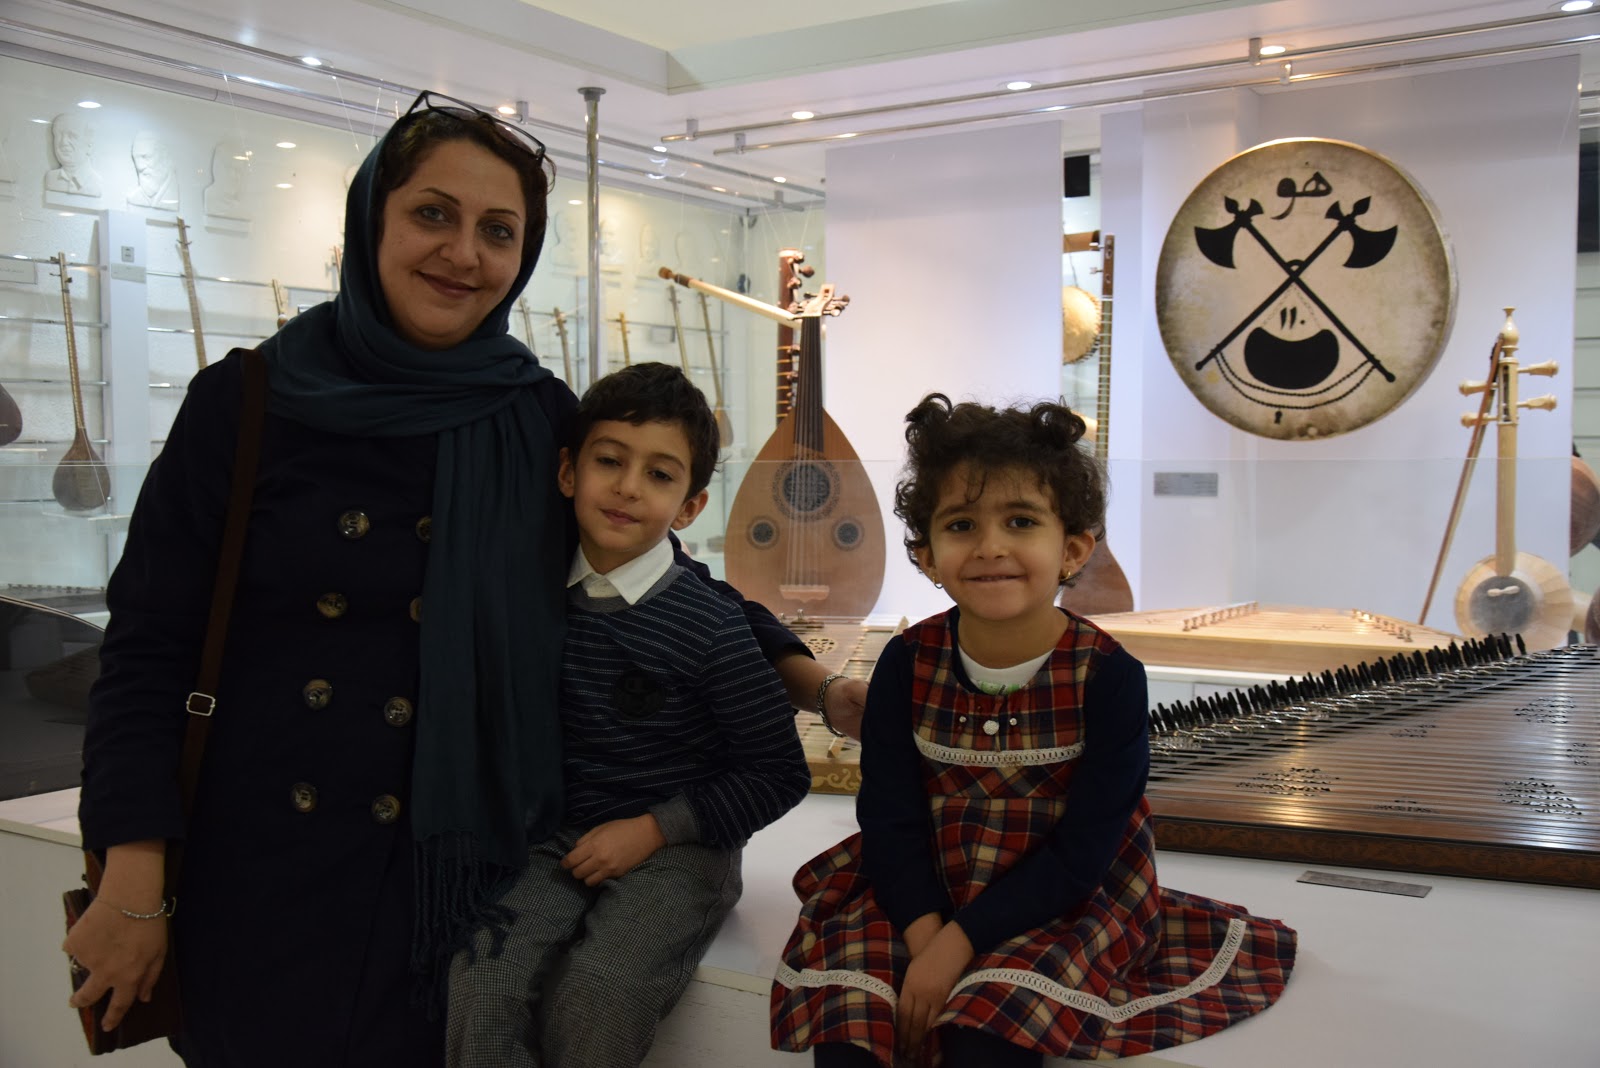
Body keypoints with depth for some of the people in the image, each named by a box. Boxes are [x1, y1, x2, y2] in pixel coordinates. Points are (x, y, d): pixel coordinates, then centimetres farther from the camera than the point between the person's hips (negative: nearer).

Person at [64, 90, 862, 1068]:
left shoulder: (541, 421, -2)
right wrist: (132, 879, -8)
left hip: (461, 868, 1)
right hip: (265, 868, -1)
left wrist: (794, 667, -5)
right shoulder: (248, 401, -5)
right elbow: (149, 646, -4)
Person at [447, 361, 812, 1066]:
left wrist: (653, 828, -11)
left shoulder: (711, 627, -11)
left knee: (598, 995, -28)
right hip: (556, 844, 4)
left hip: (674, 849, -3)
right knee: (474, 979, -22)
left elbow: (779, 775, -6)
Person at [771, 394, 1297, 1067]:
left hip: (1064, 901, -3)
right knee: (844, 998, -20)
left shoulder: (1107, 676, -16)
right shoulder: (907, 664, -7)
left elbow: (1081, 852, -16)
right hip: (924, 895, 3)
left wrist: (962, 941, -23)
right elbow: (890, 818, -6)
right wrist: (924, 933, -22)